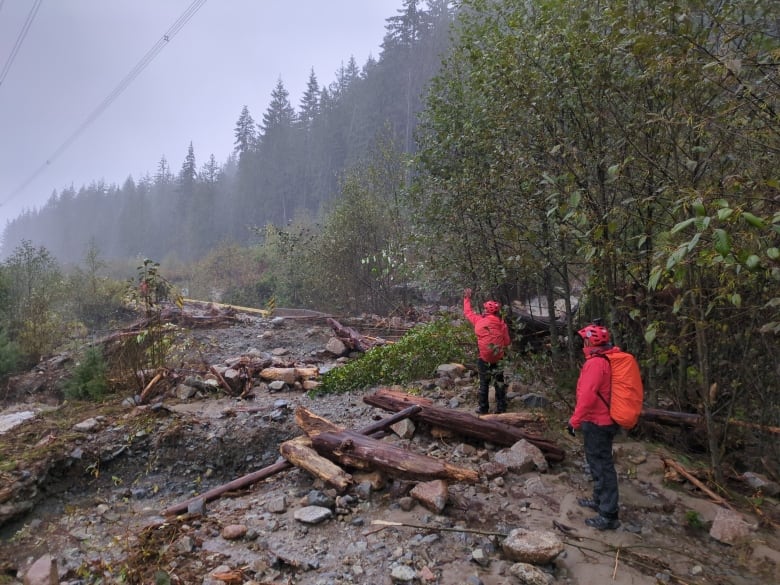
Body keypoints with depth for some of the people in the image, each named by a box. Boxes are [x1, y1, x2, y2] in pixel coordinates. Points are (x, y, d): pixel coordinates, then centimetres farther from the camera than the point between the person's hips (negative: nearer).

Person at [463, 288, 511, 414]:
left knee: (484, 383, 12)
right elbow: (507, 342, -3)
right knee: (499, 382, 14)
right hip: (498, 359, 1)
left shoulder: (479, 321, -9)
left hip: (484, 359, -1)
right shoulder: (502, 324, -6)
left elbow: (468, 312, 7)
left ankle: (483, 408, 17)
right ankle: (501, 407, 18)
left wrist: (467, 298, 19)